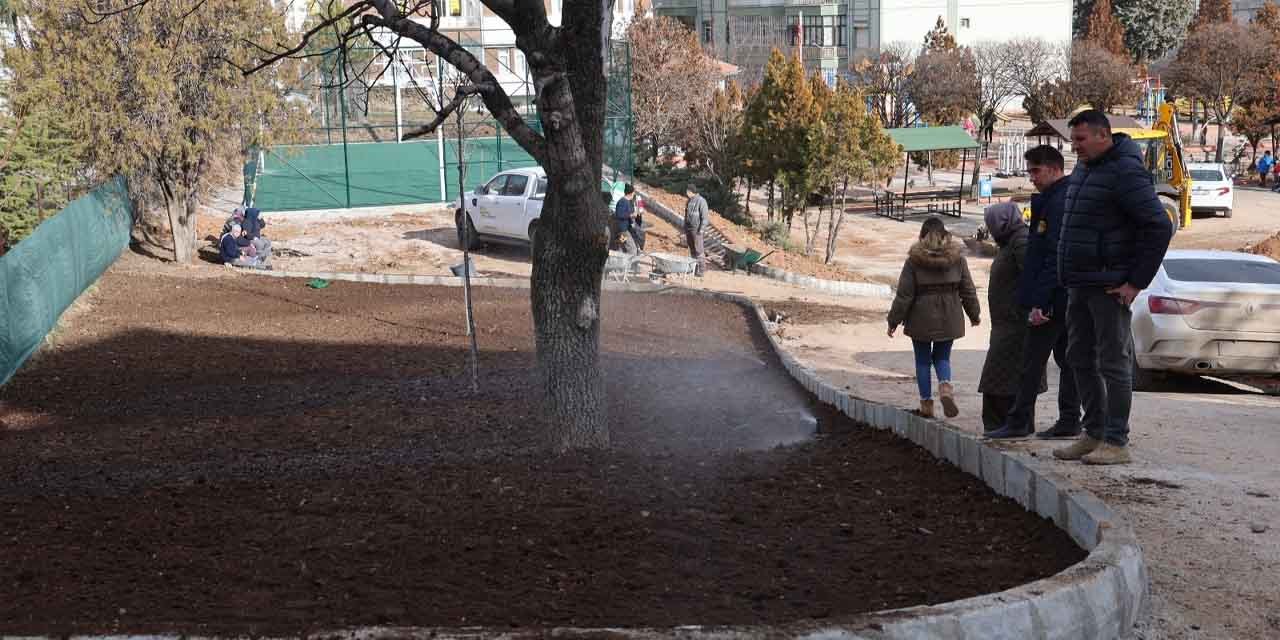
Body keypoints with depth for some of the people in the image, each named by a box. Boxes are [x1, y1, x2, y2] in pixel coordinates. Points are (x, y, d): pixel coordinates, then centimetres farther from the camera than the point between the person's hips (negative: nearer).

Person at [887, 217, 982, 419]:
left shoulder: (914, 260, -9)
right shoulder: (957, 258, -1)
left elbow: (904, 294, -9)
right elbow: (968, 290, 6)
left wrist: (894, 321, 0)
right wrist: (974, 314, 20)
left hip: (921, 319, -2)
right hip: (949, 319, 2)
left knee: (923, 360, 10)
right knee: (942, 357, 15)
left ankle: (926, 402, 10)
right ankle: (945, 386, -13)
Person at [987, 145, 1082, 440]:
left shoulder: (1057, 203, -16)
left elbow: (1054, 257, -22)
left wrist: (1039, 302, -22)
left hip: (1053, 299, -10)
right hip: (1071, 297, 10)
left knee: (1033, 360, -4)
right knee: (1067, 360, 11)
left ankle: (1019, 422, -1)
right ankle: (1069, 421, 15)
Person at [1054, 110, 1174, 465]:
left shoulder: (1125, 172, -14)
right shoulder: (1084, 169, 15)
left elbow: (1159, 226, -18)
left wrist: (1137, 282, -16)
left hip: (1109, 287, -9)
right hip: (1079, 286, 9)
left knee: (1113, 363, -4)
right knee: (1080, 358, 13)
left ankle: (1117, 442, 2)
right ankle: (1094, 433, 22)